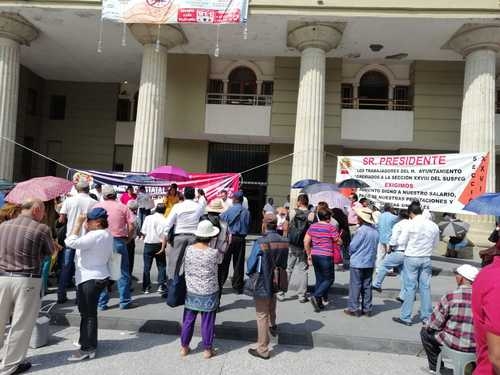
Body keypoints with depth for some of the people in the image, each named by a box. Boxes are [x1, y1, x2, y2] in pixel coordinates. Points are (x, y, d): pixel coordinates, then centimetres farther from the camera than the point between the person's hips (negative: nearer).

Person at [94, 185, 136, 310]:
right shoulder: (122, 207, 1)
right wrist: (127, 237, 7)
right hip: (119, 241, -1)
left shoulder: (97, 206, 4)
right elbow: (131, 225, -6)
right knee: (123, 272, 8)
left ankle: (102, 303, 15)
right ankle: (125, 301, 12)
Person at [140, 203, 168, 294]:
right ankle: (161, 286, 6)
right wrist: (162, 247, -11)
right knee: (161, 266, 10)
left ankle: (146, 287, 11)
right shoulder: (164, 220, -9)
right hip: (159, 245, -1)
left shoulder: (148, 218, -2)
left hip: (148, 244, 2)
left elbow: (143, 232, -2)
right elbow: (164, 236, -14)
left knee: (147, 267, 9)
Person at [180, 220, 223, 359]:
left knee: (188, 320, 16)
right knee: (207, 322, 10)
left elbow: (185, 269, 3)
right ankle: (207, 349, 23)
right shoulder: (214, 253, -19)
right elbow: (221, 258, 4)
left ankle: (184, 347, 30)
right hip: (209, 293, -3)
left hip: (191, 292, 3)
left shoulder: (188, 249, -10)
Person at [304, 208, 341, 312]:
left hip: (314, 255, 6)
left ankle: (319, 303, 17)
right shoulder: (331, 227, -9)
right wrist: (339, 235, 18)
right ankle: (316, 296, -10)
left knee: (319, 279, 14)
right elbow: (338, 242, -4)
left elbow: (306, 241, 6)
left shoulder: (312, 227, 7)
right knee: (329, 279, 6)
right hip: (326, 256, -6)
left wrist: (309, 255, 13)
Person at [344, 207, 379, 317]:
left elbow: (352, 246, -14)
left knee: (355, 286, 3)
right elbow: (375, 246, 10)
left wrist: (351, 253, 6)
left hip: (358, 262, -7)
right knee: (367, 286, 14)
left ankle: (354, 309, 9)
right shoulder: (375, 231, 2)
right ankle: (367, 309, 20)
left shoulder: (361, 230, -20)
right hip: (370, 262, 7)